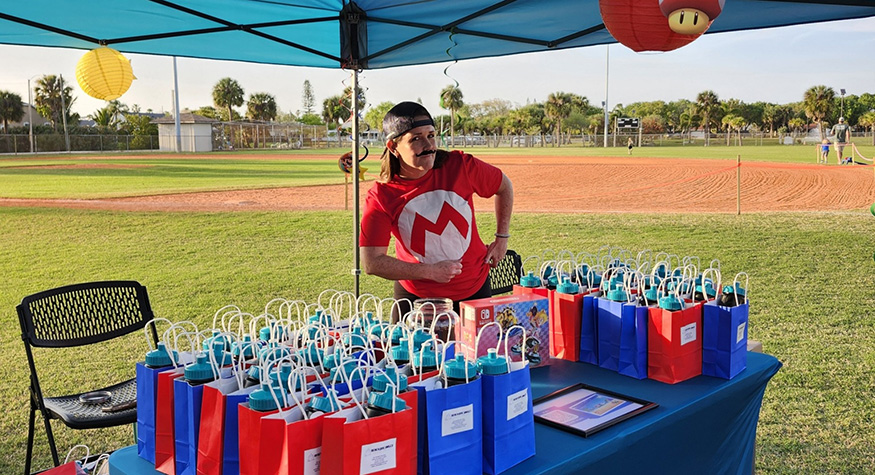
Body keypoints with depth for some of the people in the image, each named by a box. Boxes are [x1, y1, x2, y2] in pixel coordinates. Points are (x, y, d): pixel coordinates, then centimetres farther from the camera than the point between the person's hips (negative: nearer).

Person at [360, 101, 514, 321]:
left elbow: (504, 186, 4)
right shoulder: (380, 198, -18)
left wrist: (501, 238, 6)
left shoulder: (461, 166, -15)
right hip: (416, 297, -1)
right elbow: (372, 262, -18)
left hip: (475, 289, 2)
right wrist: (430, 272, -20)